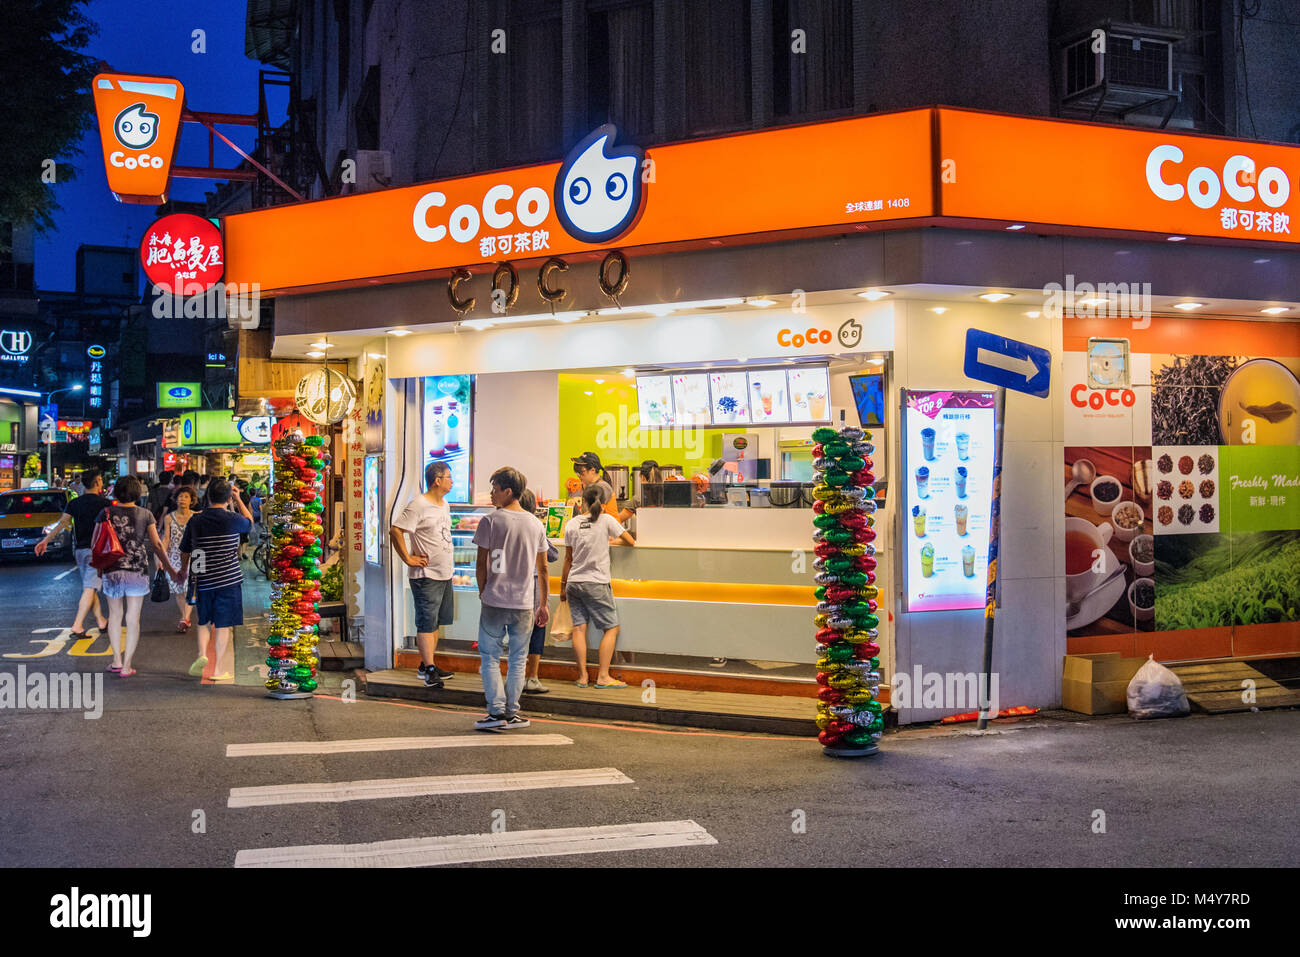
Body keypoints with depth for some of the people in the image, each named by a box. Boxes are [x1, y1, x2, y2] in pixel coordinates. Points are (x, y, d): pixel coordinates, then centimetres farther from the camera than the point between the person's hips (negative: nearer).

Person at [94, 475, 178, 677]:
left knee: (115, 615, 17)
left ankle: (117, 661, 15)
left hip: (112, 570, 1)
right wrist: (168, 567, 9)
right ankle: (126, 666, 7)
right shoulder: (145, 515, -2)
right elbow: (156, 544, -1)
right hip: (138, 570, 0)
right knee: (133, 618, 5)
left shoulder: (106, 513, -2)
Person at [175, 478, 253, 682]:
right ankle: (218, 669, 6)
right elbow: (249, 521, 15)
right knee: (223, 626, 3)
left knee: (204, 621, 22)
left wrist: (184, 569, 33)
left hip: (203, 580, 3)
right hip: (229, 580, -3)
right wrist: (238, 499, 25)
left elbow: (185, 550, 14)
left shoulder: (195, 521, 1)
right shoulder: (232, 520, -9)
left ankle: (202, 655, 4)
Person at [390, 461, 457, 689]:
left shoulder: (445, 505, 14)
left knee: (436, 621, 13)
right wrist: (409, 559, -16)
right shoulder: (418, 505, -14)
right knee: (427, 623, -6)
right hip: (426, 575, -9)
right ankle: (429, 670, -4)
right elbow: (395, 531, -19)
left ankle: (426, 666, 21)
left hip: (445, 574, 9)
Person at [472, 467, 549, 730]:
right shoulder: (536, 524, 6)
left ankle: (497, 711, 2)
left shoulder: (490, 521, -6)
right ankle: (511, 713, 13)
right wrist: (542, 604, 16)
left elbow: (481, 565, -6)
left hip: (494, 600, -3)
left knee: (490, 657, 6)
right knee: (518, 659, 11)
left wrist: (483, 591, 10)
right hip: (524, 603, 3)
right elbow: (542, 568, 10)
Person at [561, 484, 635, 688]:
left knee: (579, 627, 4)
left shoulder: (572, 524, 6)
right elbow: (630, 542, 2)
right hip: (596, 584, -4)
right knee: (611, 627, 4)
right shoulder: (606, 520, -4)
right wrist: (612, 540, 23)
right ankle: (603, 676, -2)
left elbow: (568, 559, 11)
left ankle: (582, 676, 4)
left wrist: (563, 585, 20)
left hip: (574, 582, 4)